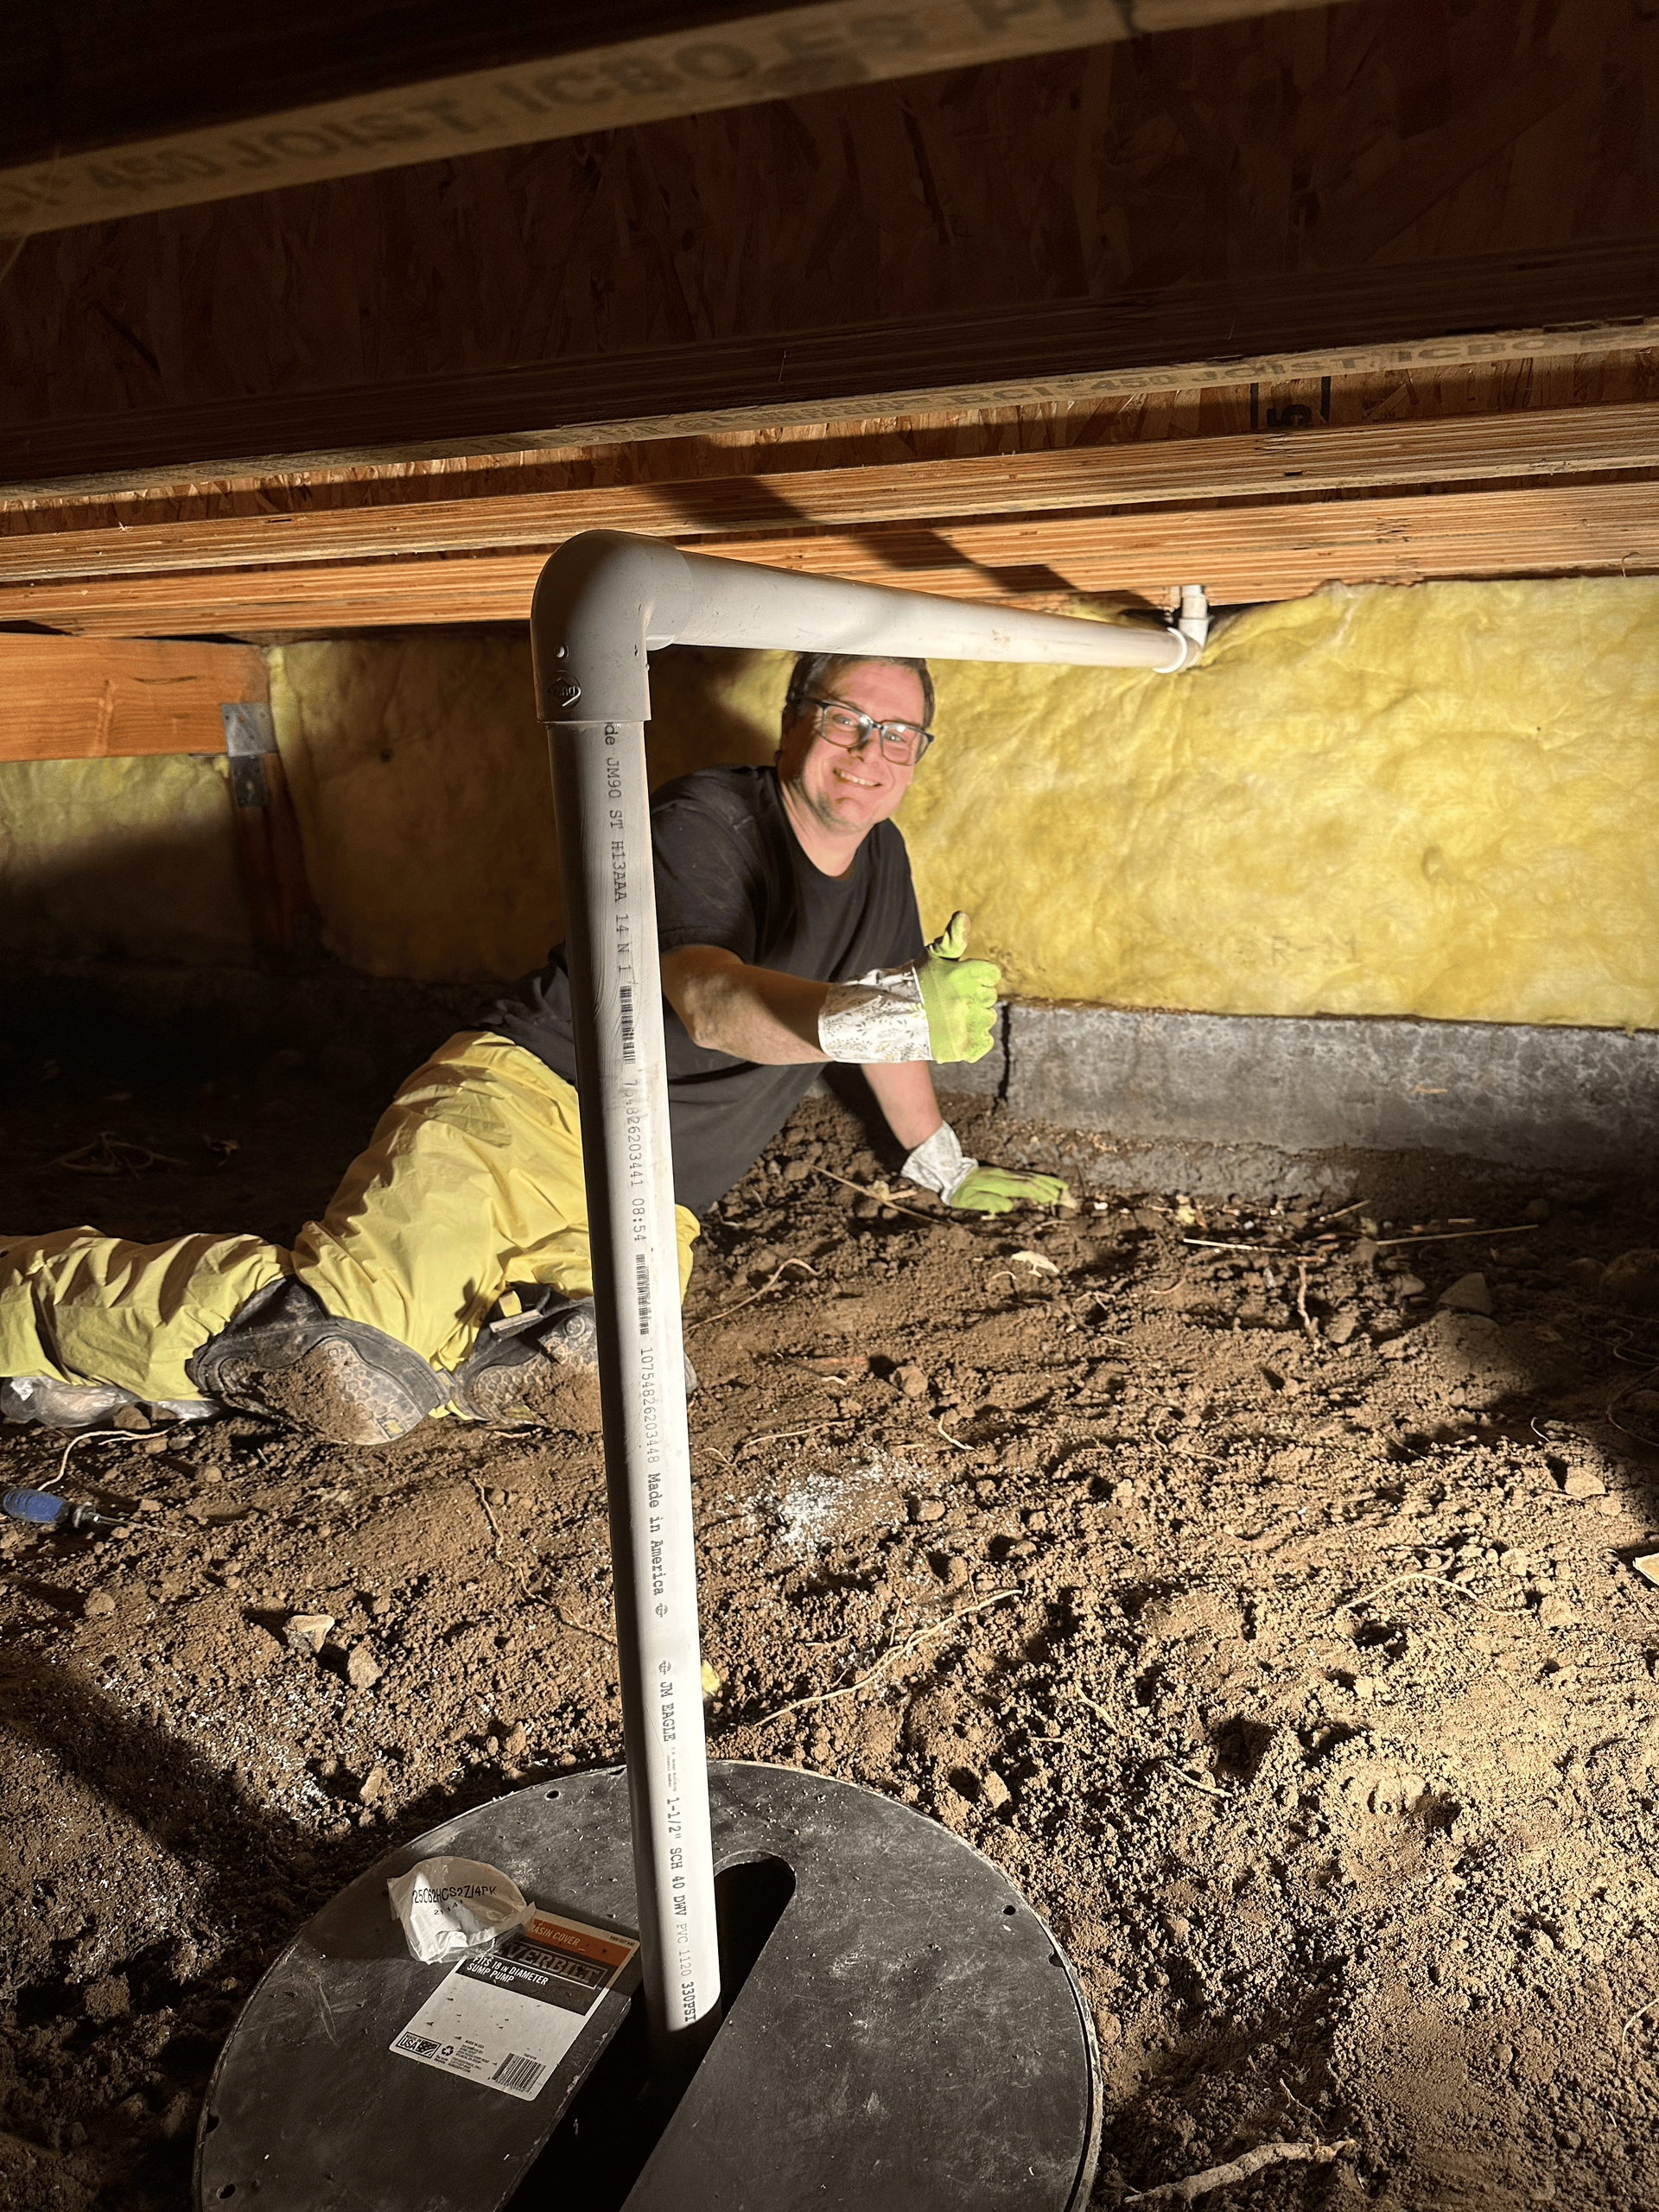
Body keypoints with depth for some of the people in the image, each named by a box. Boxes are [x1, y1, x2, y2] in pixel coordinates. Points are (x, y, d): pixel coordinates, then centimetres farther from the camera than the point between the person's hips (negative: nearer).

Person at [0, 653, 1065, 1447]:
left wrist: (947, 1168, 37)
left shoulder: (880, 860, 15)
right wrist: (898, 1011, -44)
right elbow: (706, 997, -29)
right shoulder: (706, 822, -10)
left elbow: (881, 1010, 31)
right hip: (521, 1104, -6)